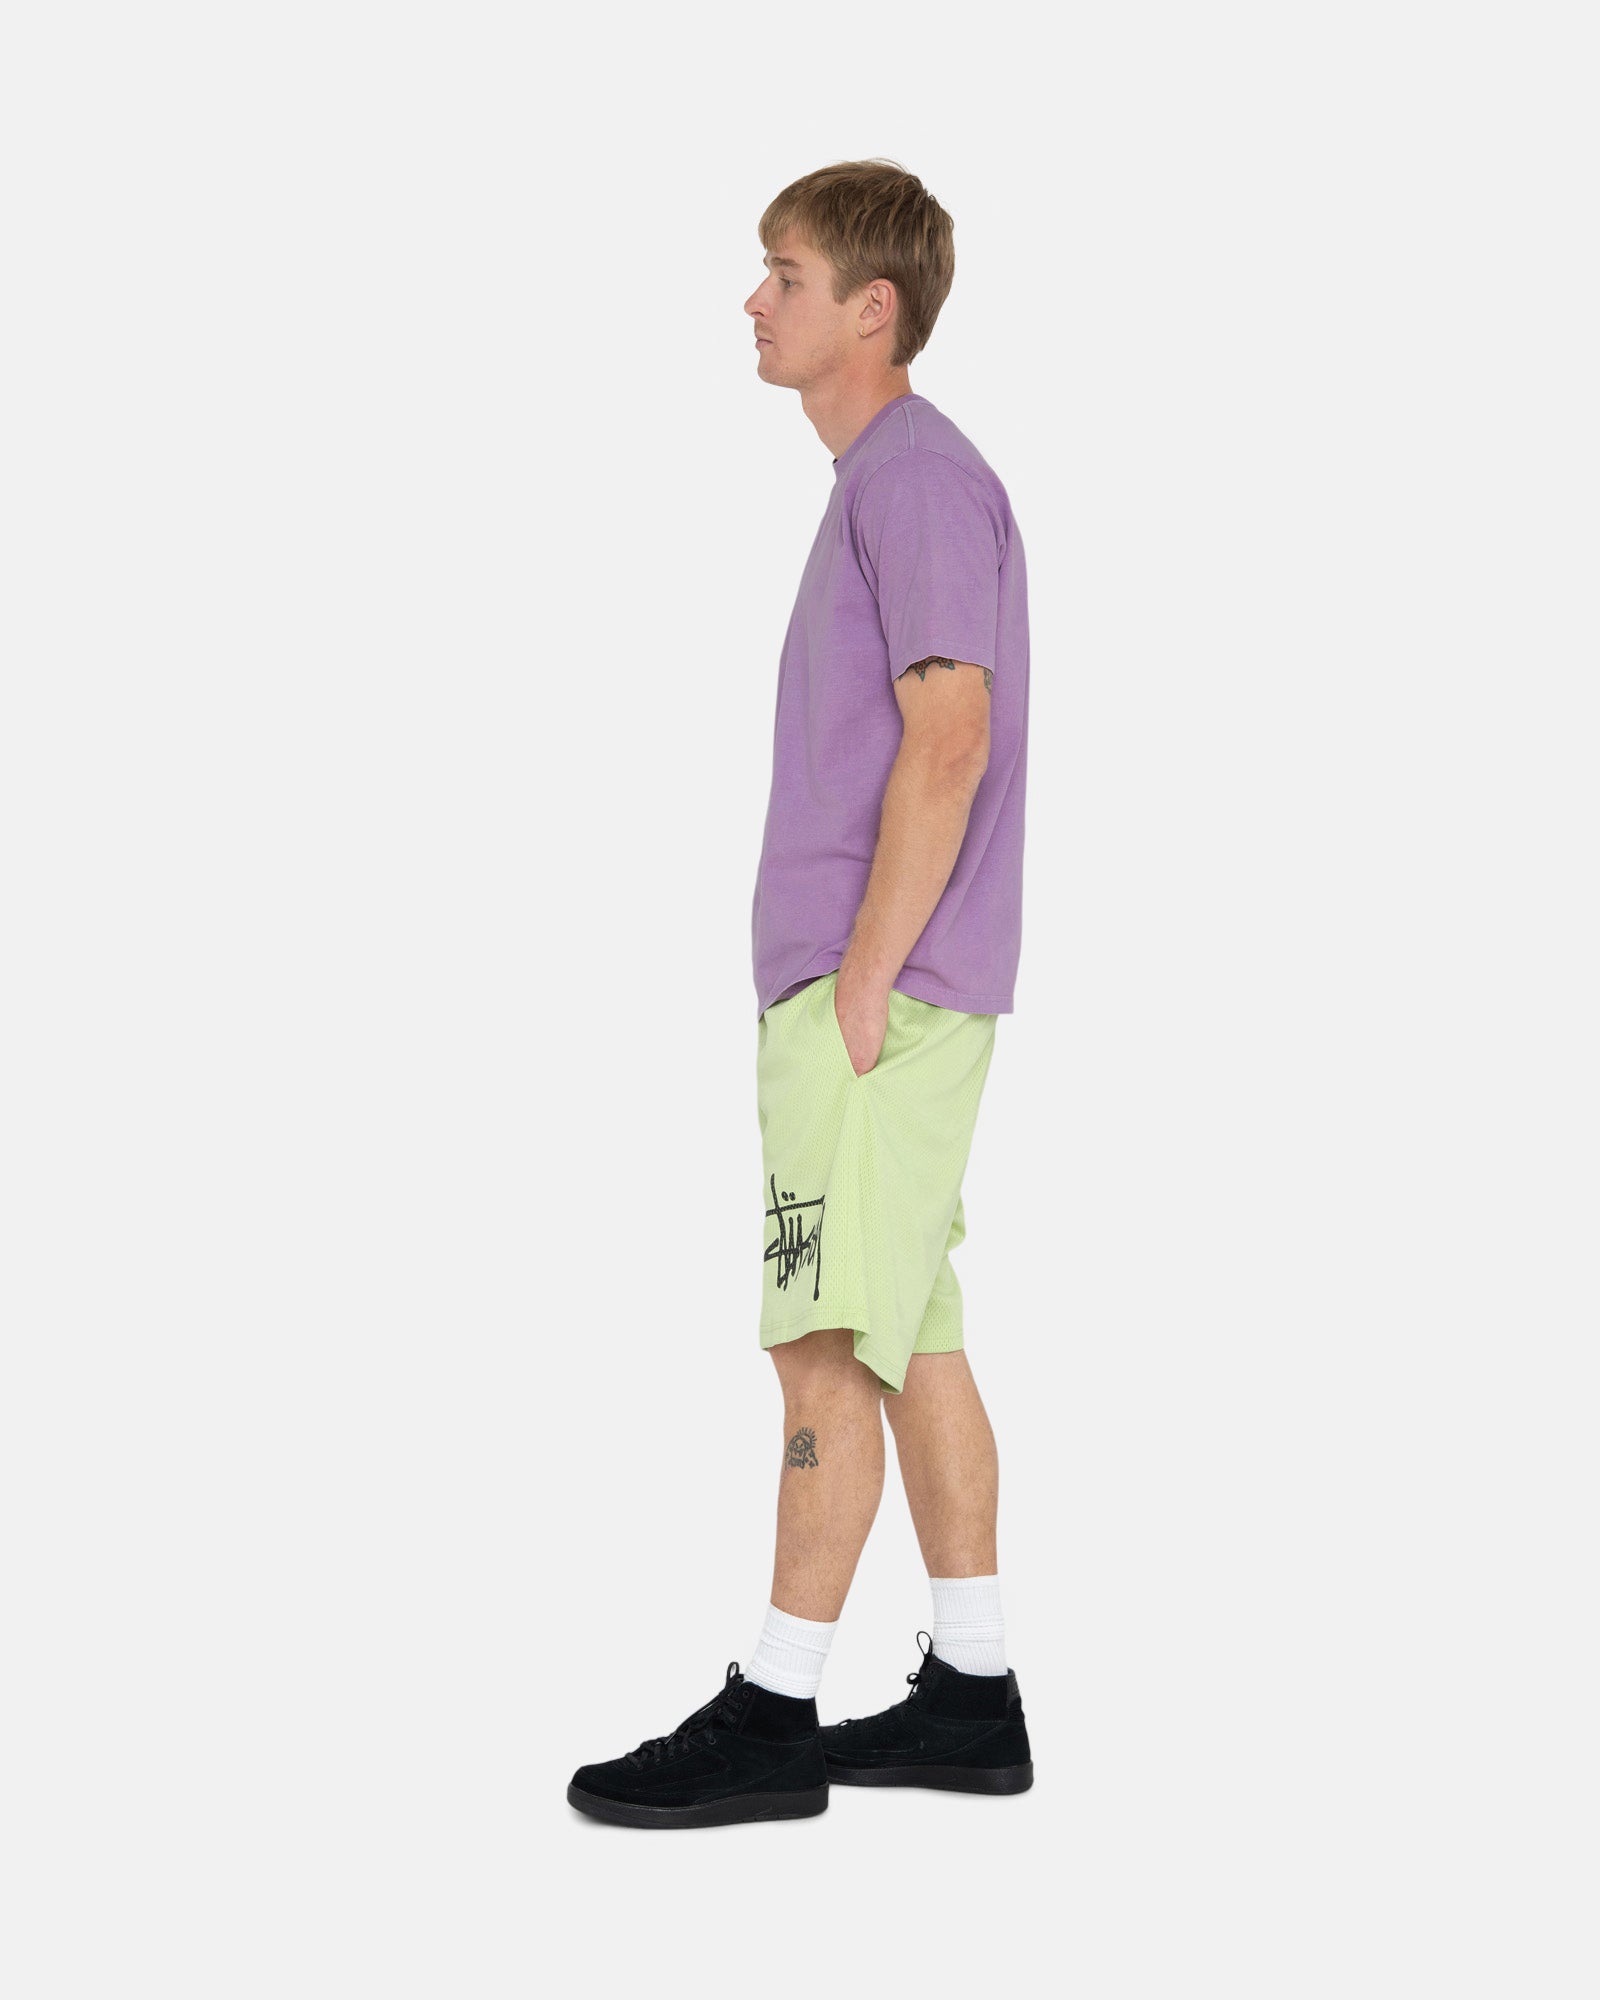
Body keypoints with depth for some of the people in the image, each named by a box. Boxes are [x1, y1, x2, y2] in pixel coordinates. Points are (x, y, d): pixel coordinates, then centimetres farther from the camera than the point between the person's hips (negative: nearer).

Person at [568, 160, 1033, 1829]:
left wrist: (861, 980, -19)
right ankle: (971, 1693, 18)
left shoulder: (920, 477, -11)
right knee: (910, 1331, 11)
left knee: (827, 1345, -6)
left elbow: (950, 742, -19)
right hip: (864, 990, 10)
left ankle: (774, 1716, 1)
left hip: (880, 989, -10)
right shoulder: (881, 481, 19)